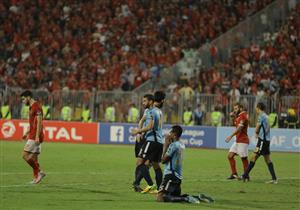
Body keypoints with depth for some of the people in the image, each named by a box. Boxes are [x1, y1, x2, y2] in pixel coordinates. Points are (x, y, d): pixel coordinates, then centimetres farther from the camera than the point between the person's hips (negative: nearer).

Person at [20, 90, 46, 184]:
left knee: (25, 155, -11)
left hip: (35, 137, -10)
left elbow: (39, 122, -19)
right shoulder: (31, 107, 18)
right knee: (34, 157, 7)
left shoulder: (36, 106, -13)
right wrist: (27, 133, 23)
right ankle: (36, 178, 7)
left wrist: (37, 136, -23)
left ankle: (39, 172, -8)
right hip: (33, 136, 10)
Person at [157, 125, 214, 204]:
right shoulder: (181, 145, 12)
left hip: (170, 175, -9)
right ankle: (198, 197, 10)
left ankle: (186, 199, -25)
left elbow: (163, 160, -9)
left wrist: (166, 144, -5)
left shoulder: (173, 145, -14)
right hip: (178, 176, 9)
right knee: (177, 196, 26)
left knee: (160, 198, -20)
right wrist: (168, 143, 13)